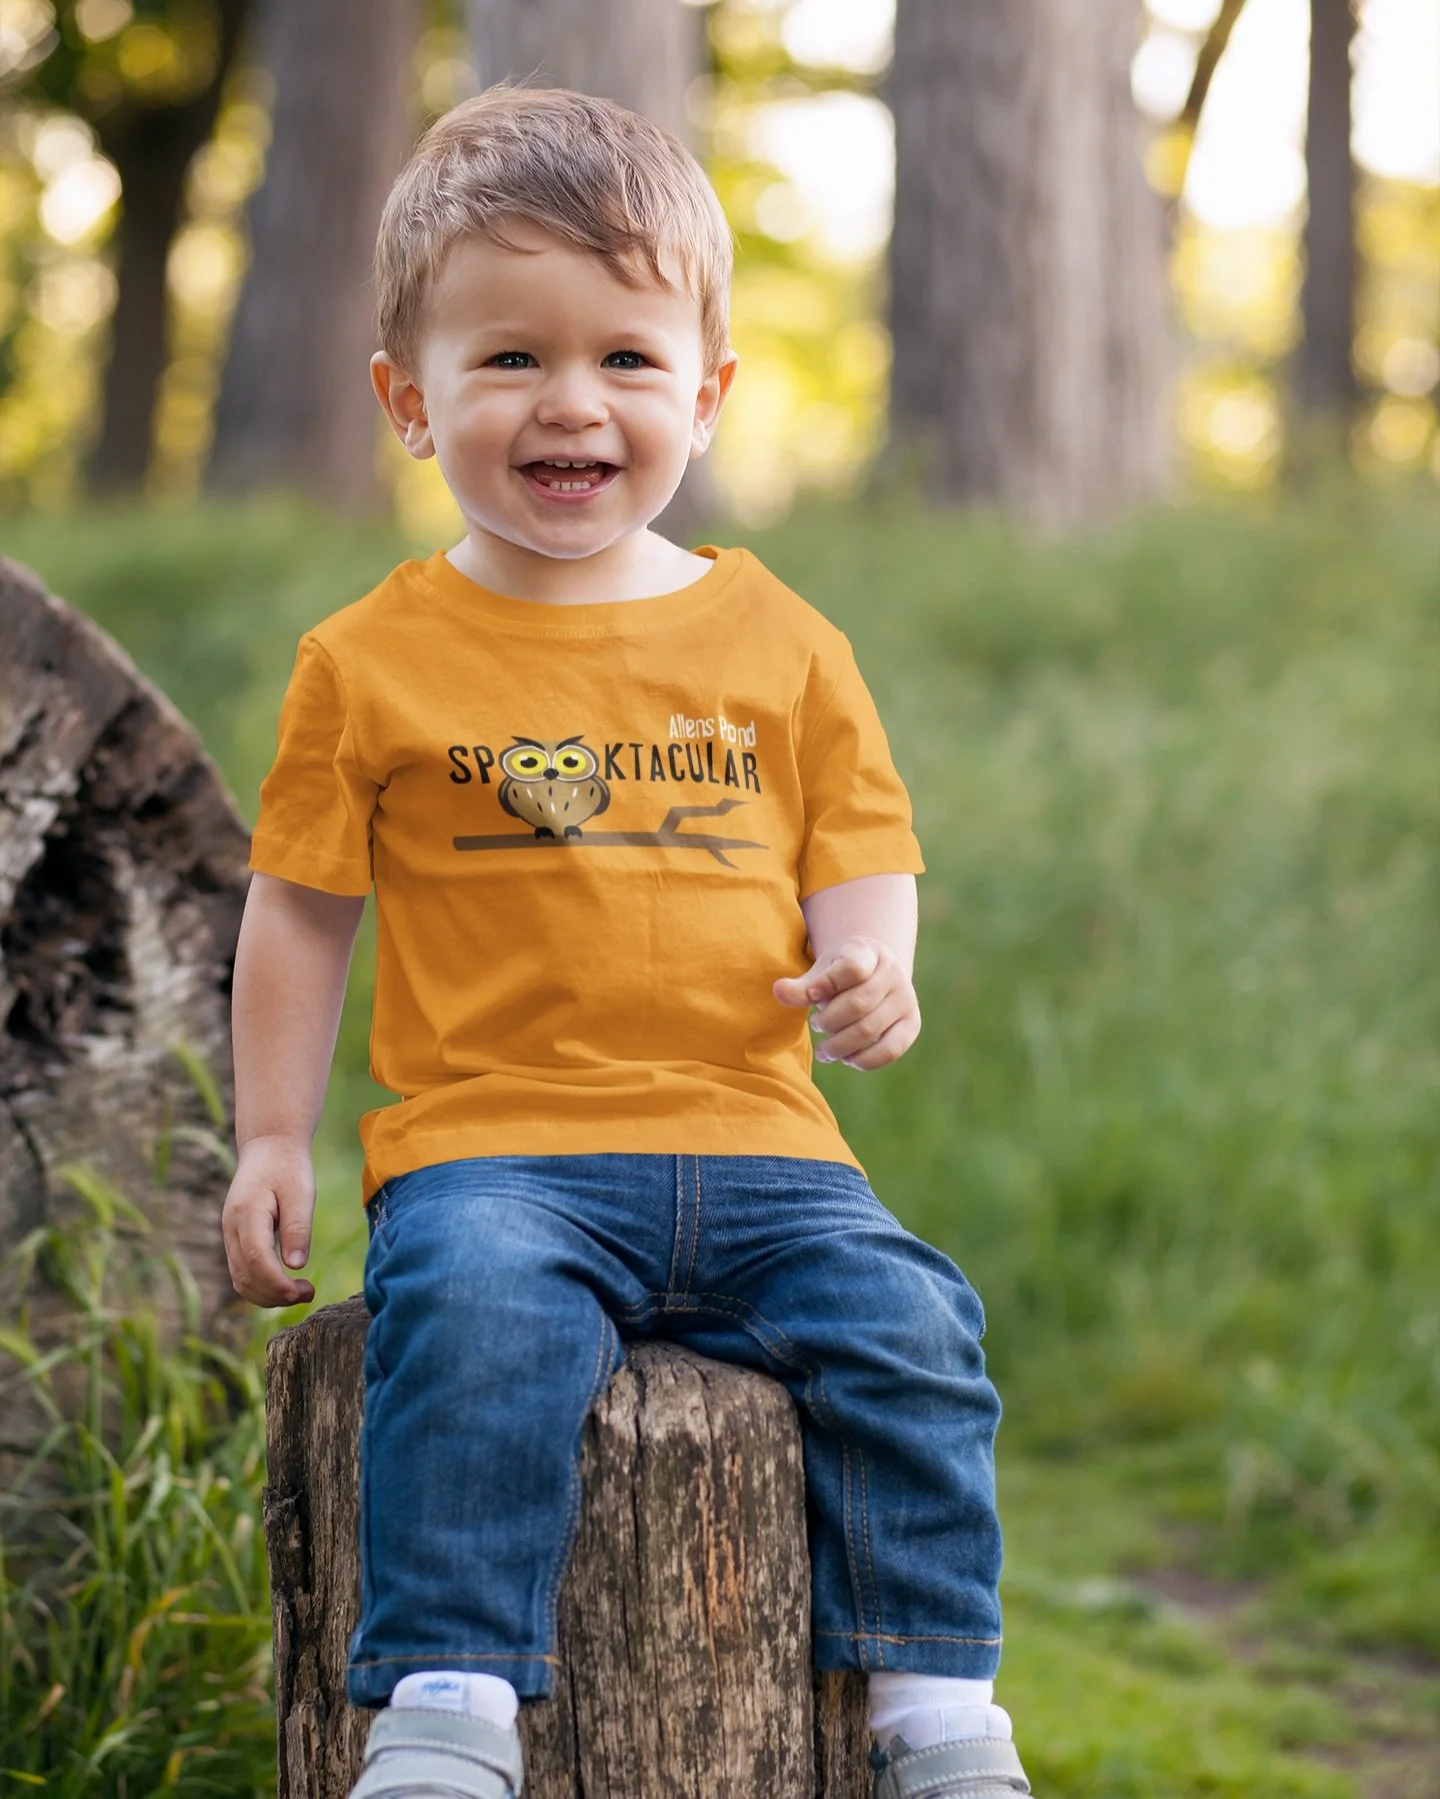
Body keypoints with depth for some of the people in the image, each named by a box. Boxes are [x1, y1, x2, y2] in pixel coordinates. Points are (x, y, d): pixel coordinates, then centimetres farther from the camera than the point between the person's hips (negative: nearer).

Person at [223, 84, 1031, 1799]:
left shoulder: (778, 643, 10)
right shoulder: (373, 661, 4)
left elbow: (859, 848, 14)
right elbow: (302, 904, 10)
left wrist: (866, 965, -9)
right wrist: (272, 1137, 6)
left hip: (754, 1142, 3)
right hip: (491, 1144, -2)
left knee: (906, 1328, -18)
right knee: (478, 1326, -32)